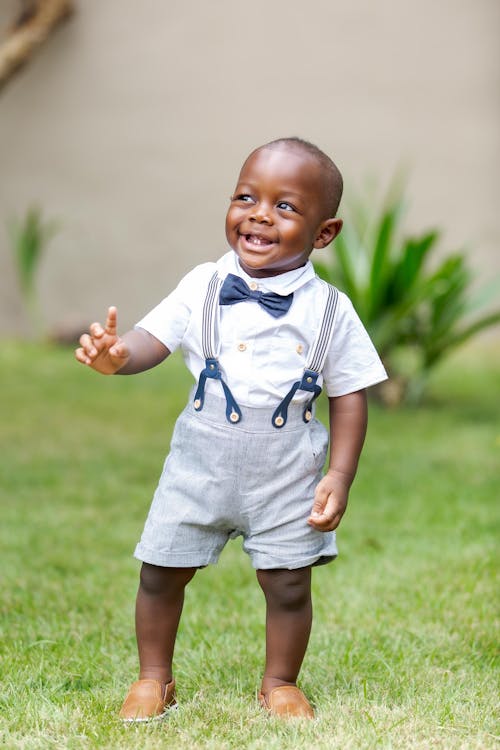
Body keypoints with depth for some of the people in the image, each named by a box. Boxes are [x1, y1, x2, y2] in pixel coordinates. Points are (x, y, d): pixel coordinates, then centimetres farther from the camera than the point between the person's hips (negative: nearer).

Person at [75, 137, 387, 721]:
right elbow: (153, 339, -9)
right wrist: (118, 355, -32)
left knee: (289, 585, 6)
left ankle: (280, 683, 30)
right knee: (161, 572, 9)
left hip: (287, 477, -1)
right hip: (201, 467, 1)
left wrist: (340, 476, -7)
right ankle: (154, 678, 31)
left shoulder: (329, 309, -7)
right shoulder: (204, 287, -6)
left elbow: (349, 396, -2)